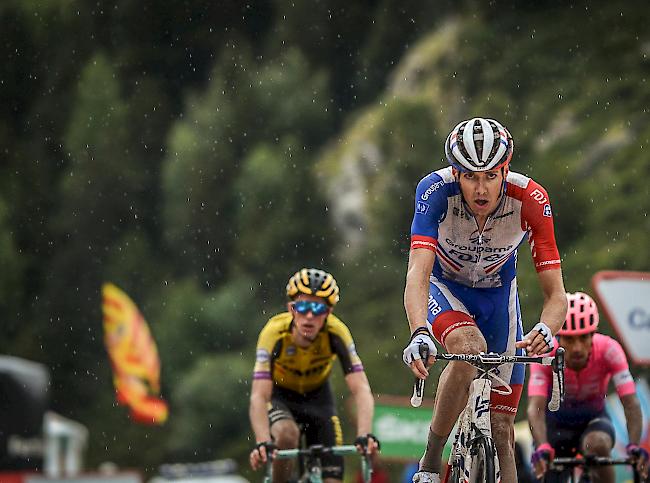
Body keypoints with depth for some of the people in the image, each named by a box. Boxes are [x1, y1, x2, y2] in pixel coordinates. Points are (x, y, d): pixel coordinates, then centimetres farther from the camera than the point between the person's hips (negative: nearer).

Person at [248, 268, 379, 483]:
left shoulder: (336, 332, -30)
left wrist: (364, 435, -52)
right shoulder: (275, 333, -33)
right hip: (279, 396, -2)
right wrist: (262, 443, -54)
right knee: (287, 435, -35)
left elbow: (361, 389, -35)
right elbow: (259, 396, -39)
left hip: (317, 397, 2)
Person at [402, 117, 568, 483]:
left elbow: (557, 294, -29)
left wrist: (545, 331, -50)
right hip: (445, 287, -2)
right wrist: (419, 334, -60)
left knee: (501, 428, -2)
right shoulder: (436, 191, -33)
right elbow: (418, 274, -42)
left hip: (497, 292, 2)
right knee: (469, 348, -35)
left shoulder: (530, 200, -30)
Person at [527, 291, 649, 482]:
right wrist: (542, 448, -58)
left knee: (598, 445, -33)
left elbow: (631, 404, -34)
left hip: (593, 420, -1)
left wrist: (634, 446, -51)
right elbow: (535, 407, -39)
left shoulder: (608, 350, -28)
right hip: (556, 423, 1)